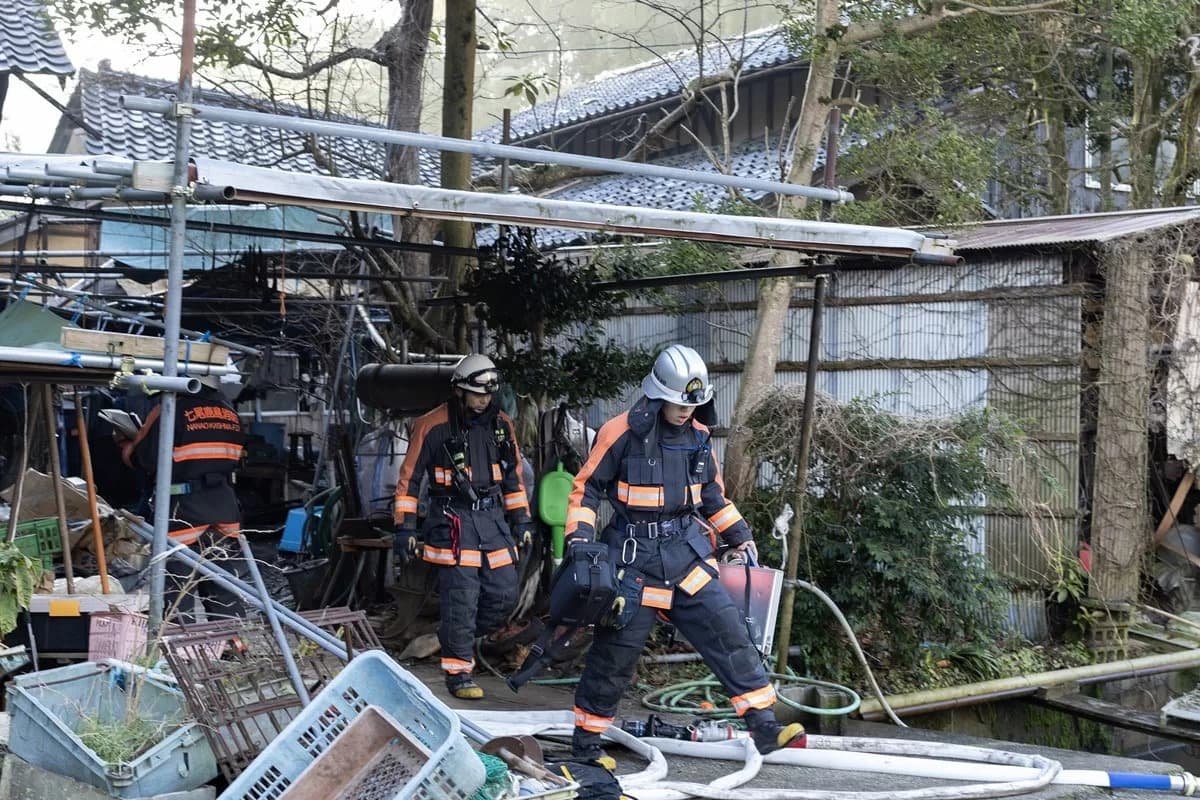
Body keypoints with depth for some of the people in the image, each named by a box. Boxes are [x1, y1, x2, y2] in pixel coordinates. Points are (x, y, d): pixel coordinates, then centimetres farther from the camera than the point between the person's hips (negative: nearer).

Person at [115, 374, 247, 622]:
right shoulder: (228, 410, 10)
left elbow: (145, 459, -11)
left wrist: (125, 443, 11)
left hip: (183, 510, -6)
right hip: (226, 510, 6)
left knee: (177, 600, 0)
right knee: (225, 593, 13)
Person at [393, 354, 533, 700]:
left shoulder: (501, 424, 9)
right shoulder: (433, 425, -6)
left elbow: (514, 474, 19)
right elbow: (409, 477, -2)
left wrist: (521, 520, 16)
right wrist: (405, 526, -4)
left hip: (493, 517, 5)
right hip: (453, 520, -5)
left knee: (504, 595, 4)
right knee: (461, 599, -8)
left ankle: (458, 640, 27)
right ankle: (458, 673, 3)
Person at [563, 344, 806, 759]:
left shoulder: (698, 436, 7)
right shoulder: (622, 432, -11)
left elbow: (712, 493, 21)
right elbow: (587, 488, -4)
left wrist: (739, 535, 16)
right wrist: (580, 538, -15)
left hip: (687, 554, 5)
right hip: (636, 559, -5)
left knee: (729, 633, -5)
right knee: (615, 652, 3)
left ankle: (764, 727, -2)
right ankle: (585, 740, 19)